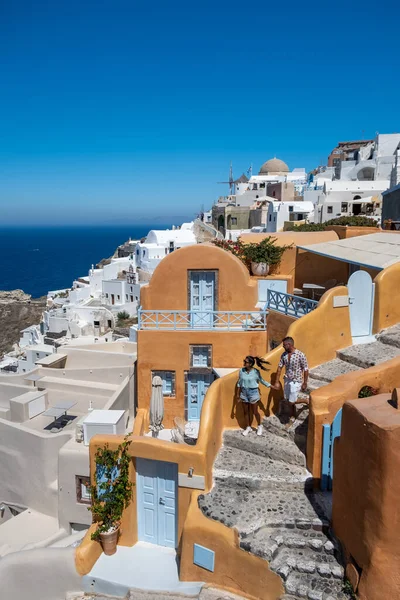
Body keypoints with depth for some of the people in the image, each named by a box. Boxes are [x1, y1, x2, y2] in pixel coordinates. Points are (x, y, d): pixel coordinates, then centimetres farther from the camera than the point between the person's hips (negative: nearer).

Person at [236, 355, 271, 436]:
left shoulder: (256, 372, -14)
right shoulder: (241, 371, -6)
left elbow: (261, 381, 0)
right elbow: (239, 383, 5)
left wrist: (272, 386, 1)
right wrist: (237, 393, 8)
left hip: (253, 392, -3)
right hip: (244, 393, 3)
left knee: (254, 412, 6)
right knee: (246, 411, 12)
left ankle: (259, 426, 29)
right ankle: (248, 427, 29)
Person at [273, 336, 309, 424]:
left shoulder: (300, 355, -20)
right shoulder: (284, 354, -4)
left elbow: (305, 370, -13)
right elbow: (280, 367, 2)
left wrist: (305, 383, -10)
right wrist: (277, 382, 0)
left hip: (296, 381, -6)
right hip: (287, 380, 6)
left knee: (291, 402, -2)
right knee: (288, 401, 14)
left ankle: (306, 401, 23)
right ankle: (293, 417, 33)